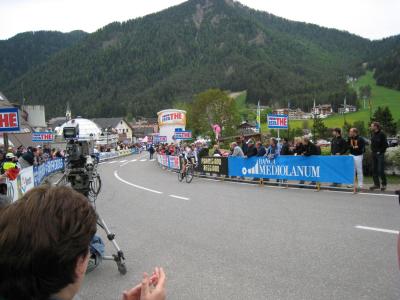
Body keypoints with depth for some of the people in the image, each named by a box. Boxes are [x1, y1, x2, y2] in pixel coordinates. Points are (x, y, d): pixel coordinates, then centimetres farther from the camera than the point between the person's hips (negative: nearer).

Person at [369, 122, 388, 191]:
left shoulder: (382, 134, -11)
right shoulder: (372, 134, 9)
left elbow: (385, 145, -11)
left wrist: (380, 151, -12)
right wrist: (372, 150, 8)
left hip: (380, 154, -7)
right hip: (374, 154, 7)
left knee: (381, 170, -5)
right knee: (374, 170, 8)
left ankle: (384, 184, 8)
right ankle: (376, 184, 16)